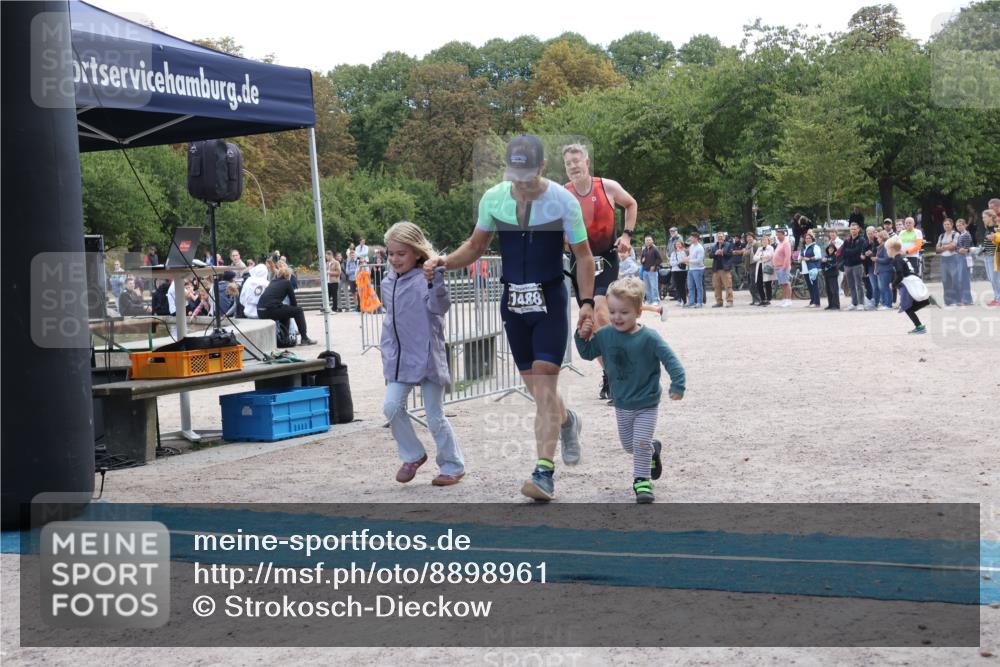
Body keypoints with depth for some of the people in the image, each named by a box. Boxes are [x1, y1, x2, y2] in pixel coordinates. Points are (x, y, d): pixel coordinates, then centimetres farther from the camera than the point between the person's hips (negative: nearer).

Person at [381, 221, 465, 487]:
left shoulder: (425, 280, -11)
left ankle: (453, 466, 17)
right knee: (392, 407, -7)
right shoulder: (388, 283, 9)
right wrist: (387, 353, 18)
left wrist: (437, 277, -38)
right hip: (400, 360, 6)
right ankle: (413, 455, 15)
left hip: (428, 358, -6)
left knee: (435, 417, 0)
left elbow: (439, 306, -26)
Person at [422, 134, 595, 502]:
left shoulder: (563, 201, -11)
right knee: (535, 385, 9)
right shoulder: (493, 198, -2)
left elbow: (583, 255, -3)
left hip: (550, 299, -4)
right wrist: (444, 262, -7)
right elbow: (476, 245, 11)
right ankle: (567, 421, 42)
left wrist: (586, 302, -12)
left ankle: (544, 471, -11)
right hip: (513, 301, 4)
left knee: (544, 383, -11)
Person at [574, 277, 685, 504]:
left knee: (641, 443, -10)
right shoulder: (605, 335, -7)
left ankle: (642, 481, 7)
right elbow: (588, 353, 7)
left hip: (646, 405, -5)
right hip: (621, 404, 5)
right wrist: (582, 337, -11)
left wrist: (677, 385, -28)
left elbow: (670, 359, -19)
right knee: (629, 445, 18)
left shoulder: (648, 338, -21)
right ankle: (653, 450, 47)